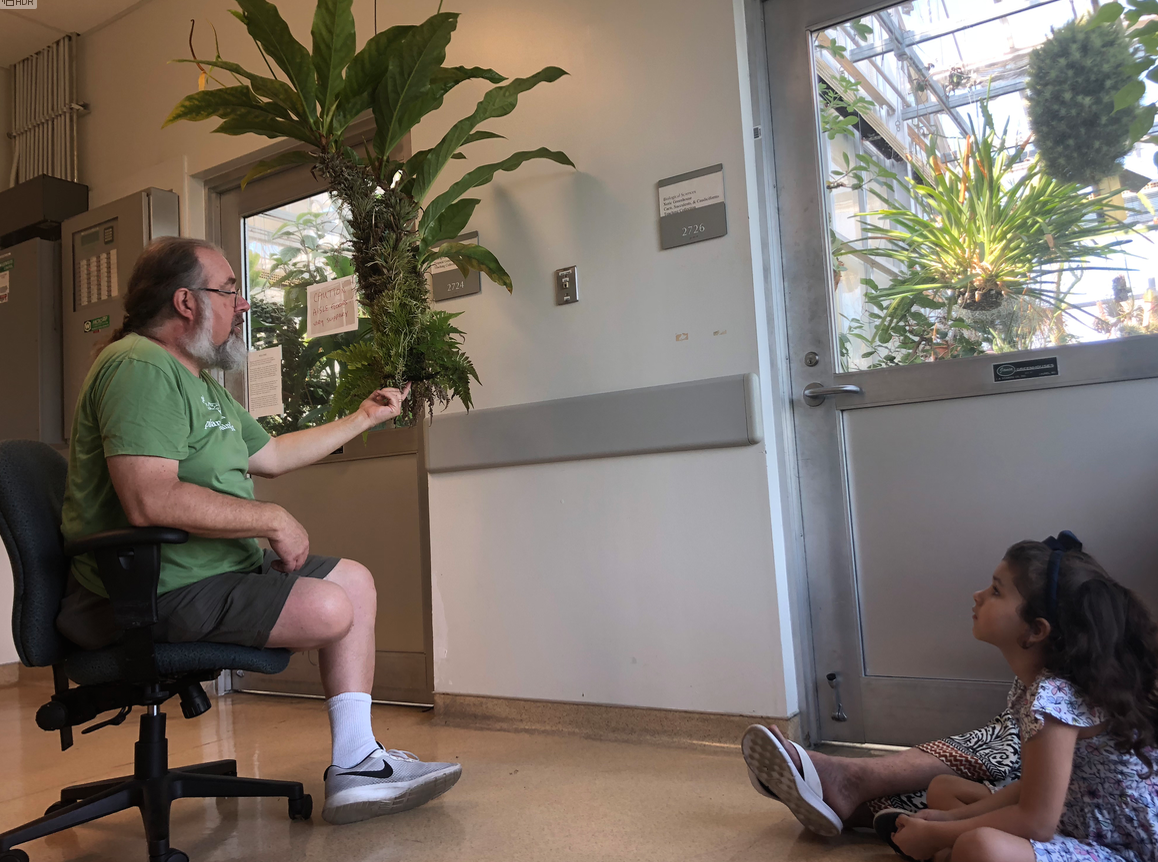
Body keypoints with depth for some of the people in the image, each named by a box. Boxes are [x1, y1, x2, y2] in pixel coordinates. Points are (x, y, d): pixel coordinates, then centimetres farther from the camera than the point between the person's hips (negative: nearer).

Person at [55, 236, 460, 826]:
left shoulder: (201, 382, 20)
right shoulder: (139, 367, -16)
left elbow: (270, 455, 28)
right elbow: (149, 500, -30)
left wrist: (364, 418, 32)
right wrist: (273, 520, -19)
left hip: (223, 569, 11)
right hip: (158, 592, -11)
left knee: (354, 580, 5)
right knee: (327, 609, -22)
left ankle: (356, 765, 3)